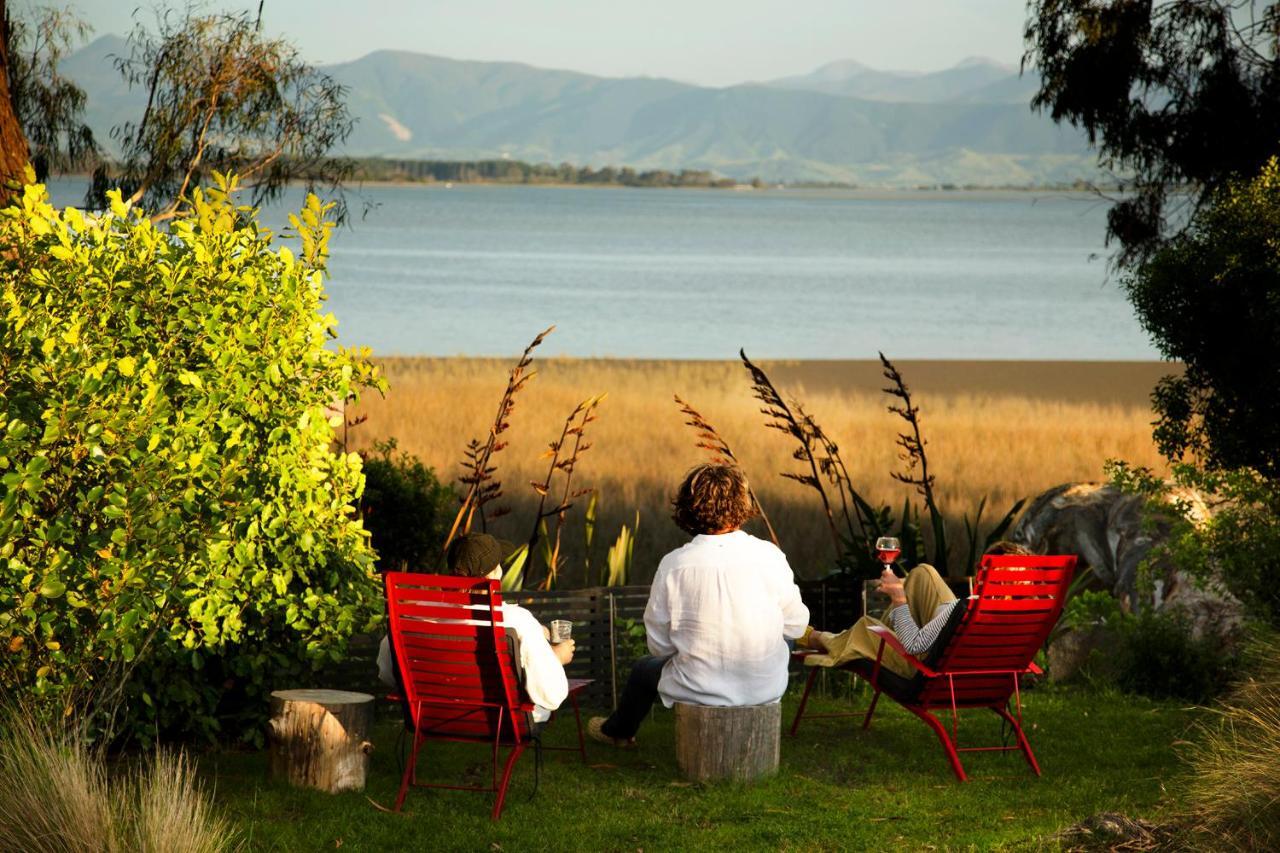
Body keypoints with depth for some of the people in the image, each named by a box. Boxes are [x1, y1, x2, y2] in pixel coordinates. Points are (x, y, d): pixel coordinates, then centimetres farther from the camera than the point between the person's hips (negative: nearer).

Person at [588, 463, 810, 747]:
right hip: (766, 688, 2)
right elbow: (796, 625, -4)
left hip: (700, 691, -1)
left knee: (644, 669, 32)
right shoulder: (769, 556, -13)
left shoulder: (674, 564, -15)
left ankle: (618, 729, 60)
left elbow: (659, 645, -8)